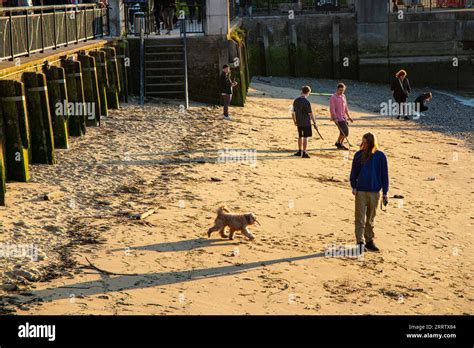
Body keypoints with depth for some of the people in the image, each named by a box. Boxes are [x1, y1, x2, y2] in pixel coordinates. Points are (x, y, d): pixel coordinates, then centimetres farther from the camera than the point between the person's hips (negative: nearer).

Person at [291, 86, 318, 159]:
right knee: (305, 137, -1)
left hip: (299, 122, 6)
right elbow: (310, 114, -15)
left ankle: (300, 151, 27)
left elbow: (293, 112, 10)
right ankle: (304, 153, -1)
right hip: (306, 122, -6)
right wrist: (314, 123, -8)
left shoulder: (295, 101, 3)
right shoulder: (307, 102, -16)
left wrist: (295, 121, 23)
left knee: (300, 136, 18)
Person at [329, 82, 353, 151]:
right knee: (344, 131, -13)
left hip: (343, 117, 8)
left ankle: (340, 145, 23)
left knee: (344, 132, 9)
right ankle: (338, 143, 5)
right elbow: (332, 109, -16)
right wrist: (335, 119, -21)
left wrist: (348, 116, 20)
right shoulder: (333, 97, -11)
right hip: (338, 118, -8)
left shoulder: (343, 96, 13)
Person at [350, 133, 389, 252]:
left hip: (374, 192, 0)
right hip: (360, 191, 0)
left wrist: (385, 193, 2)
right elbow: (354, 172, 9)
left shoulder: (380, 156, -2)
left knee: (370, 219, 11)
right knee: (360, 218, -4)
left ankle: (369, 241, 21)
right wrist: (353, 186, -4)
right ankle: (360, 243, -2)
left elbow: (384, 175, 3)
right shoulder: (359, 155, 1)